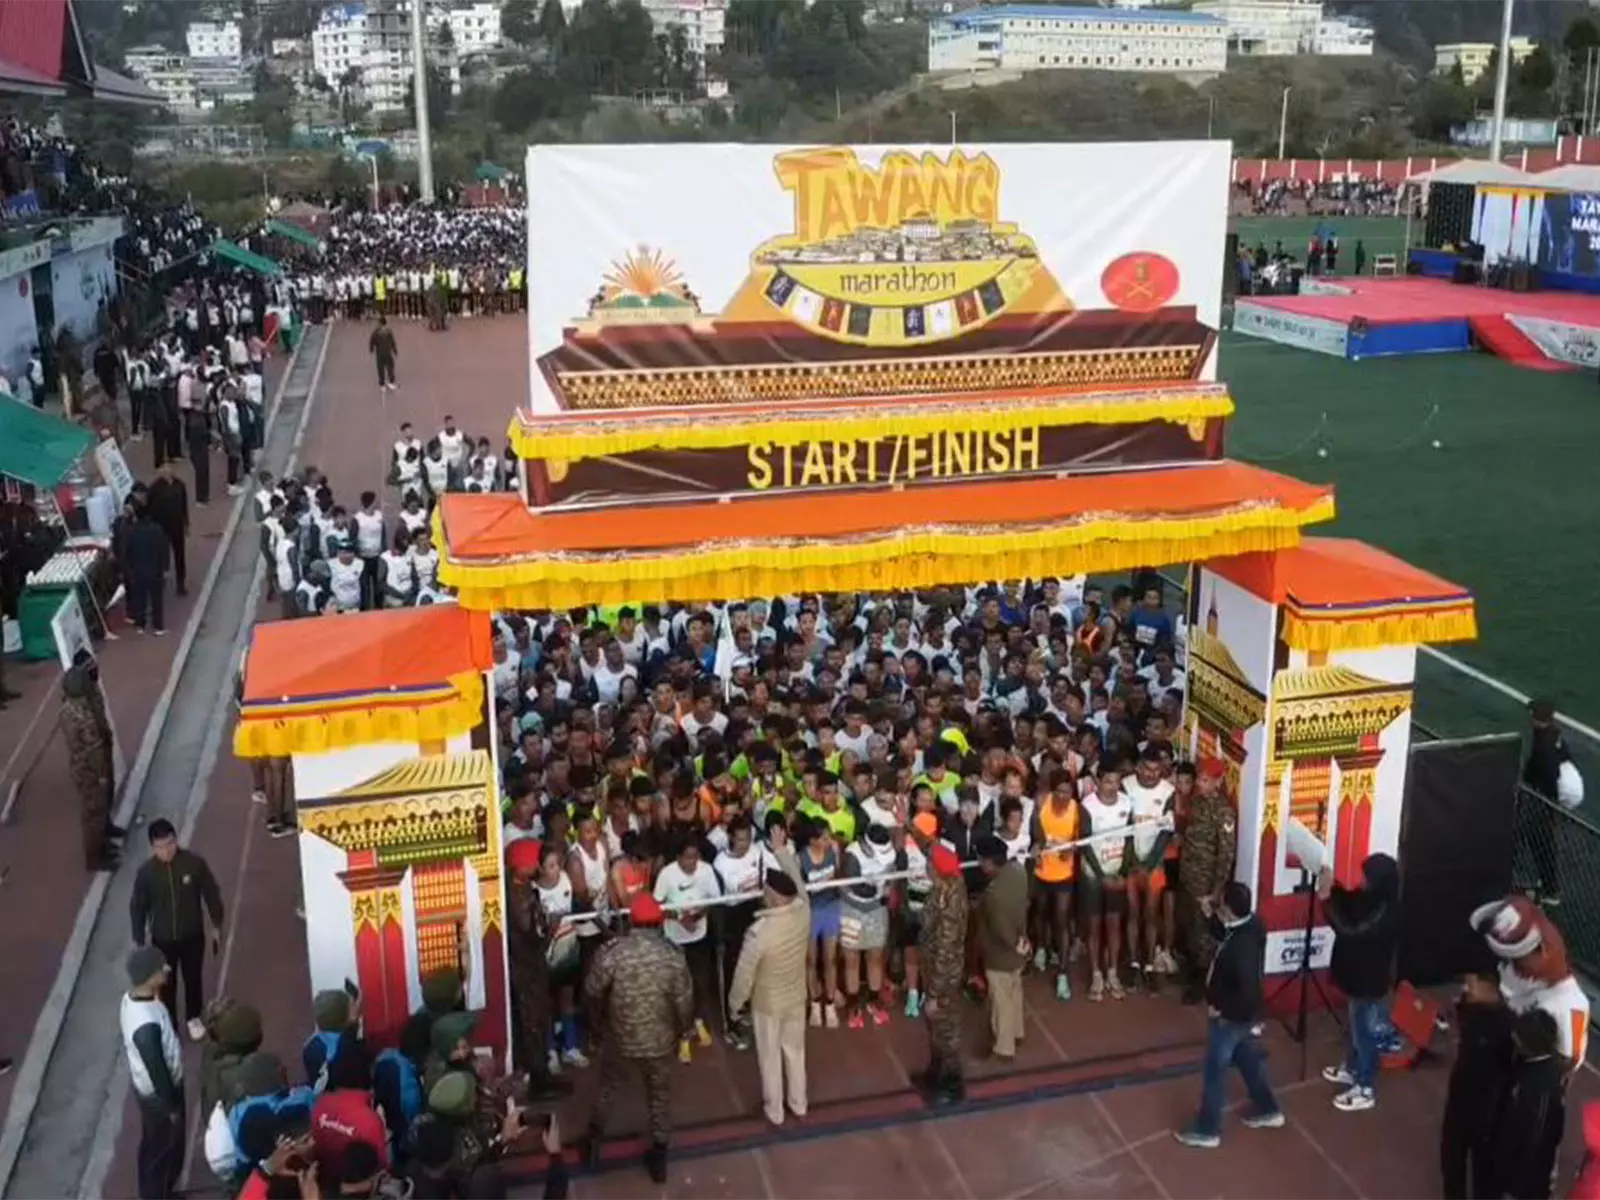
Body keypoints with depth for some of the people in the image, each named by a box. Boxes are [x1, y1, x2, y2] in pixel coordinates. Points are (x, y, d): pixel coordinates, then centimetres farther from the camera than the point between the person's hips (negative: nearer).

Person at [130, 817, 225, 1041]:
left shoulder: (195, 863, -21)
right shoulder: (146, 872, -20)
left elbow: (211, 894, -6)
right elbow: (137, 907, -6)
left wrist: (217, 925, 1)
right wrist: (139, 941, -1)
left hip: (192, 935, 0)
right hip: (162, 938, 0)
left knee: (193, 978, 20)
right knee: (166, 983, 17)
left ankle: (194, 1018, 46)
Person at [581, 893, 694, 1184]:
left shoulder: (611, 953, -20)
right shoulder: (673, 956, -20)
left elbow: (592, 992, -7)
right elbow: (684, 1003, -13)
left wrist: (600, 1023, 13)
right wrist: (682, 1030, 8)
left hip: (619, 1038, 0)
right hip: (660, 1041, 0)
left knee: (608, 1088, 27)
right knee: (660, 1095, 22)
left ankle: (594, 1141, 43)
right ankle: (658, 1157, 35)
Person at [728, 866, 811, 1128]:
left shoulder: (758, 932, -35)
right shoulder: (803, 913, -22)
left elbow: (744, 974, -22)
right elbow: (797, 885, 1)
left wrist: (734, 1003, -3)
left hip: (768, 1003, -4)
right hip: (796, 998, 4)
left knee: (770, 1057, 19)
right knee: (795, 1050, 25)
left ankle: (774, 1110, 38)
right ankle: (798, 1103, 44)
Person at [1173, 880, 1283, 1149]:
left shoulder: (1242, 945, -37)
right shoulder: (1251, 924, -9)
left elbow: (1247, 990, -35)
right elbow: (1225, 938, 12)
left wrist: (1221, 1007, -21)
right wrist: (1210, 916, -2)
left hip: (1230, 1016, -9)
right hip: (1243, 1014, 9)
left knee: (1214, 1072, 8)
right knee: (1248, 1060, 28)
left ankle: (1206, 1130, 24)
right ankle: (1267, 1110, 45)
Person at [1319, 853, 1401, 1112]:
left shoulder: (1385, 914, -32)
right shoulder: (1370, 899, -5)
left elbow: (1350, 934, -38)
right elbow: (1348, 904, 13)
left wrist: (1326, 899, -36)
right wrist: (1332, 886, -8)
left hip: (1369, 982, -9)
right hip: (1358, 976, 9)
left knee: (1364, 1032, 7)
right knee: (1353, 1028, 26)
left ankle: (1365, 1090, 23)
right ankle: (1351, 1069, 46)